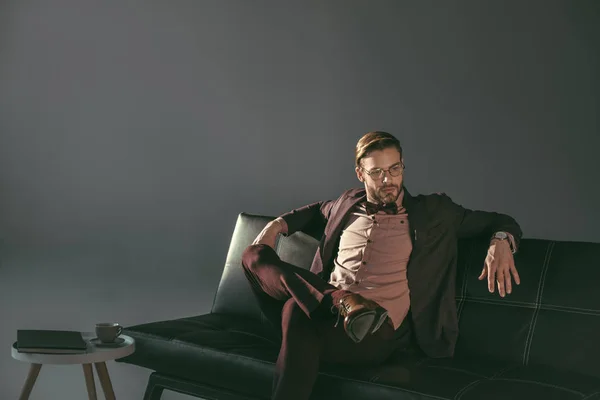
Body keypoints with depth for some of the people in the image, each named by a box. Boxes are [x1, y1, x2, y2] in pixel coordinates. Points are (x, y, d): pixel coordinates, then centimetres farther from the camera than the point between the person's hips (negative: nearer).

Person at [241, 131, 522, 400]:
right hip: (328, 310, 6)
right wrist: (278, 224, 26)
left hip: (378, 329, -5)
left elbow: (501, 222, 16)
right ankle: (342, 305, -30)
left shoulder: (433, 212, 11)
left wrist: (501, 241, -8)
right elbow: (318, 211, 44)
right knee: (254, 255, -16)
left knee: (297, 308, -36)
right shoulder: (349, 204, 22)